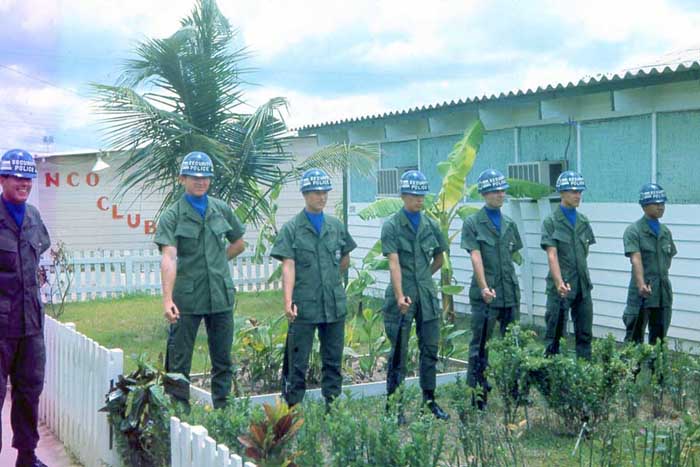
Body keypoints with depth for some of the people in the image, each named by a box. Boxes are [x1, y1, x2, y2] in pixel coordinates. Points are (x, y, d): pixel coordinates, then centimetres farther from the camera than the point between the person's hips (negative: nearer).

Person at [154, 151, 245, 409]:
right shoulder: (172, 216, -5)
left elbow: (239, 244, 21)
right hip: (187, 298, -4)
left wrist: (216, 262, 10)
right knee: (179, 361, 2)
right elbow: (168, 258, -18)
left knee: (223, 360, 11)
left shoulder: (222, 209, 7)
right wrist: (167, 299, -29)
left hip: (221, 295, 4)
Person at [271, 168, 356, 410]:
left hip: (335, 305, 4)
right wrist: (288, 301, -20)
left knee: (333, 360, 11)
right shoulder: (291, 228, -3)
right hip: (304, 306, -4)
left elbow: (345, 259, 22)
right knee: (297, 362, 1)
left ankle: (332, 405, 20)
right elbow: (288, 266, -11)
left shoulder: (336, 226, 9)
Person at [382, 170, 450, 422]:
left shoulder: (431, 225, 8)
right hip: (402, 298, -5)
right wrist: (400, 295, -26)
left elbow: (439, 259, 21)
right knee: (398, 352, 1)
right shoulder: (392, 226, -6)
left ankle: (429, 400, 23)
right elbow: (393, 262, -17)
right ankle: (394, 405, 9)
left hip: (428, 296, 5)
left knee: (430, 349, 11)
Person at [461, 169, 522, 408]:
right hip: (485, 296, -5)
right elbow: (475, 257, -14)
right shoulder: (472, 223, -4)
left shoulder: (509, 224, 12)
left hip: (510, 294, 5)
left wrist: (513, 286, 12)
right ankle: (477, 396, 7)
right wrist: (484, 287, -24)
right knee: (480, 346, 1)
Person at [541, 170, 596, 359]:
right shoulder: (551, 222, -7)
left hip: (582, 285, 5)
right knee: (554, 333, 2)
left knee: (585, 333, 8)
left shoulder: (583, 221, 11)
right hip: (561, 286, -5)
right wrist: (559, 282, -26)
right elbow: (552, 255, -16)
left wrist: (583, 277, 13)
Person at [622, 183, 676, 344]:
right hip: (641, 294, -6)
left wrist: (661, 277, 15)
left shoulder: (665, 231, 13)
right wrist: (641, 284, -33)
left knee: (659, 340, 11)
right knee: (634, 339, -1)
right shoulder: (633, 231, -8)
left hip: (663, 294, 6)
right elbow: (636, 259, -20)